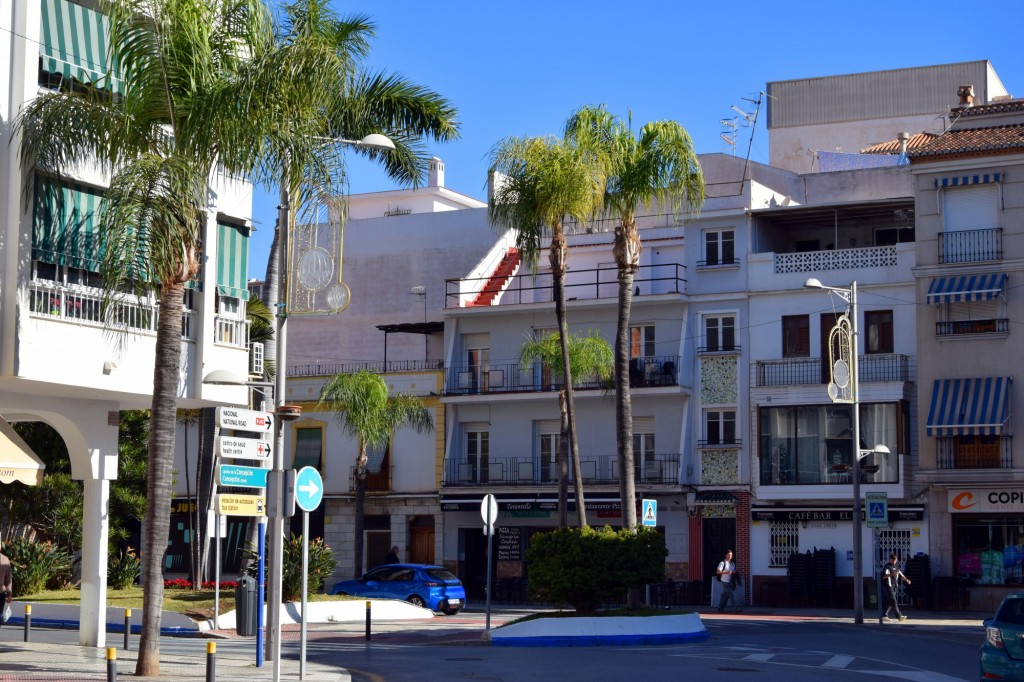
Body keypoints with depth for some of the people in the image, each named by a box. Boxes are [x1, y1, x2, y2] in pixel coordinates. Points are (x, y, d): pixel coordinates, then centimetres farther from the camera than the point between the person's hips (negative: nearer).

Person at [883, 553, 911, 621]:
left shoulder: (896, 567, 18)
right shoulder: (887, 566, -8)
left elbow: (901, 575, 22)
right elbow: (883, 576, -22)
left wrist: (906, 580, 3)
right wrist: (891, 574, -36)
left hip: (894, 586, 8)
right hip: (889, 586, -8)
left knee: (889, 602, 10)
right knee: (893, 601, -12)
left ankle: (885, 615, 16)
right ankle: (899, 616, -18)